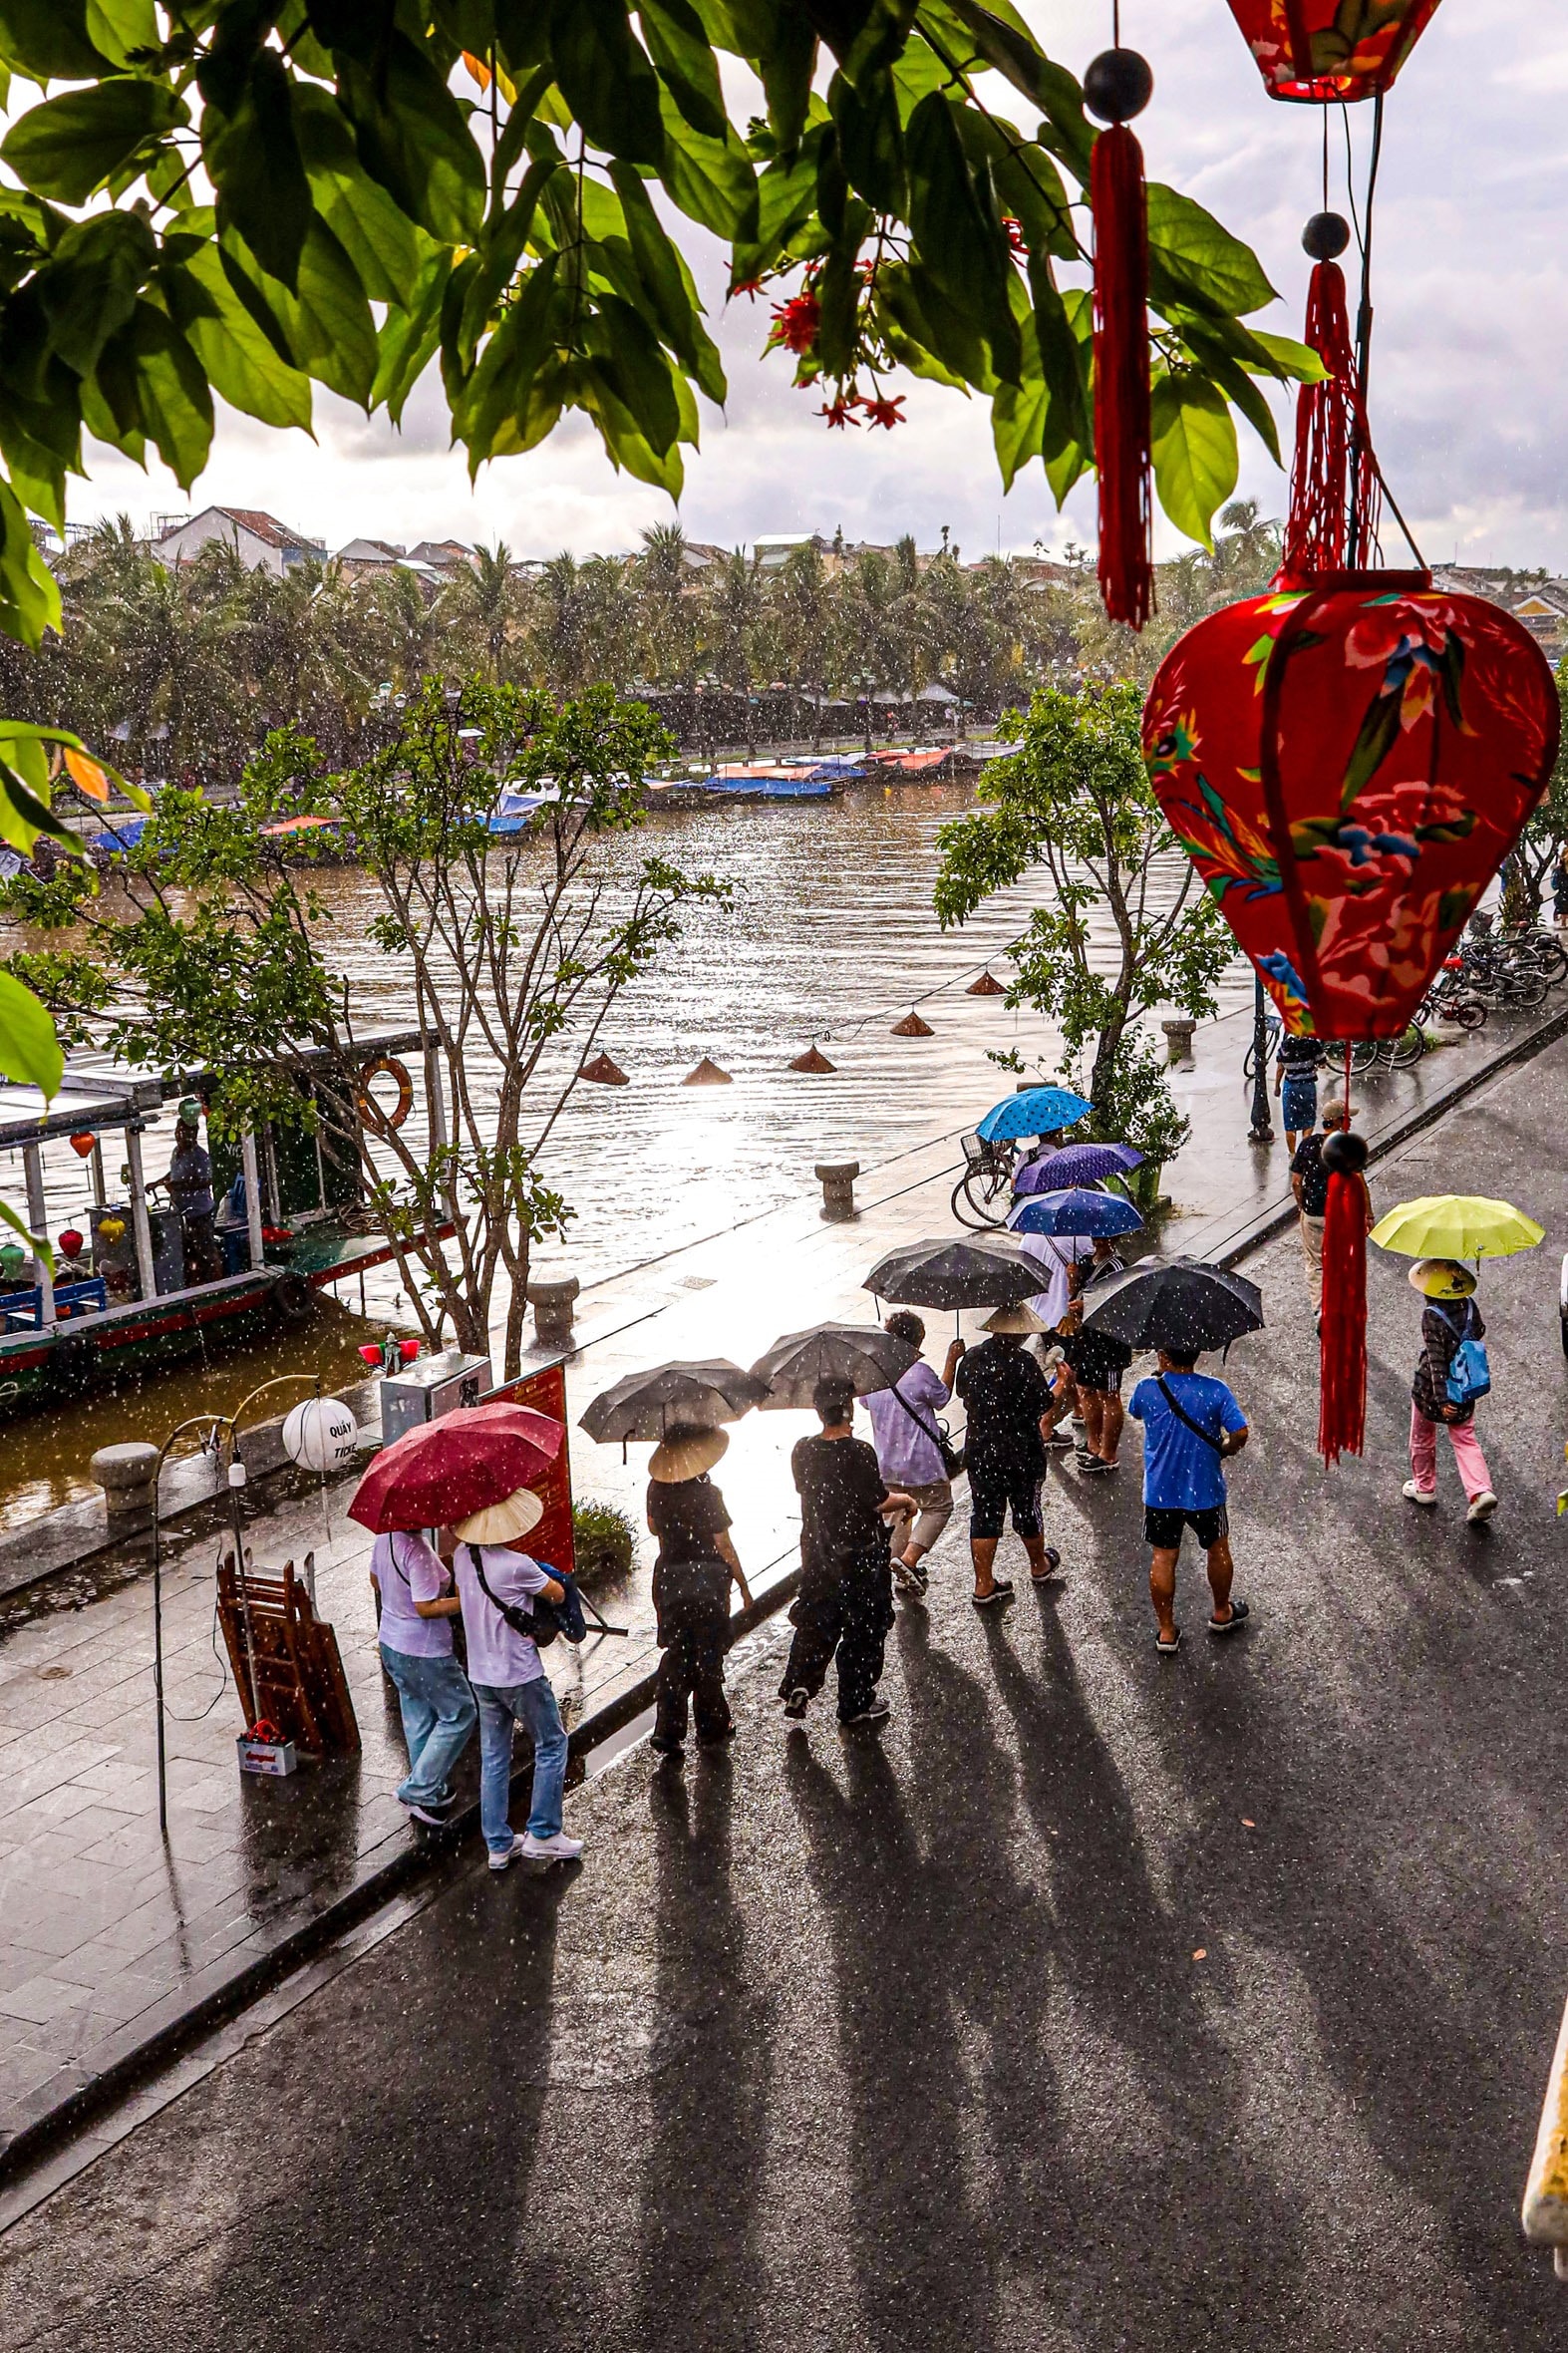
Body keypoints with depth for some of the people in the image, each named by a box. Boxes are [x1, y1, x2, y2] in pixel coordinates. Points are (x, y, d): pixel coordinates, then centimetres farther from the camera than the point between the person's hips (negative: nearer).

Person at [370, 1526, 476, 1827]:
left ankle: (434, 1793, 34)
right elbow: (425, 1608, -28)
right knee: (460, 1715, 8)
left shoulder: (385, 1537, -1)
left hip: (391, 1642, 9)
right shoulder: (416, 1551, -29)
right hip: (424, 1652, -9)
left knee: (418, 1719, 21)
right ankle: (418, 1790, 9)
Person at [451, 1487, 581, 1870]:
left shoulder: (461, 1557, -4)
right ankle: (542, 1835, 13)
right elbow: (558, 1594, -7)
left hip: (481, 1675, 6)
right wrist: (548, 1582, 13)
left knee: (493, 1759, 14)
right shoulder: (517, 1566, -23)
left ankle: (498, 1845, 21)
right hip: (521, 1675, -6)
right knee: (551, 1746, 12)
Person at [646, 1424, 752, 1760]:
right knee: (708, 1656, 10)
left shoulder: (656, 1488, -5)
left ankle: (667, 1732, 9)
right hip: (707, 1580, -4)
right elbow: (725, 1547, -13)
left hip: (669, 1577, 4)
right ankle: (712, 1729, 23)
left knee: (675, 1654, 14)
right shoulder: (707, 1493, -19)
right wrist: (743, 1585, -2)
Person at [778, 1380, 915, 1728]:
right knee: (865, 1628, 10)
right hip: (861, 1556, -5)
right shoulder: (859, 1452, -21)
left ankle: (798, 1686, 11)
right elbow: (879, 1501, -17)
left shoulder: (803, 1452, -5)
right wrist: (906, 1500, 5)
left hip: (817, 1553, 5)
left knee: (816, 1623, 19)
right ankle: (857, 1703, 17)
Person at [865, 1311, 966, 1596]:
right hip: (920, 1462, -6)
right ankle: (908, 1559, -5)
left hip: (886, 1463, 6)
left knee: (900, 1512, 22)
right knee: (938, 1507, 12)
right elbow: (942, 1397, -3)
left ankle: (904, 1576, 30)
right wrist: (952, 1361, 6)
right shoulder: (920, 1372, -22)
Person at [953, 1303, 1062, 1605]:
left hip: (978, 1452, 4)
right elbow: (1046, 1405, -13)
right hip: (1021, 1453, -4)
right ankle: (1039, 1566, 40)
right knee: (1027, 1510, 17)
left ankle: (983, 1584, 14)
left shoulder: (972, 1358, -4)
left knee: (983, 1515, 11)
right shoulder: (1023, 1364, -21)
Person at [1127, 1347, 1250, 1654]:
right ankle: (1222, 1614, 40)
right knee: (1218, 1549, 22)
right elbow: (1240, 1434, -20)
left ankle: (1166, 1632, 17)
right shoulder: (1215, 1391, -15)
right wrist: (1224, 1450, 1)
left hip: (1160, 1493, 0)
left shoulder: (1147, 1389, -12)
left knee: (1162, 1558, 11)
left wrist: (1159, 1374, 12)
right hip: (1205, 1490, 0)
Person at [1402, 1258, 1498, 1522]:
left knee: (1422, 1439, 18)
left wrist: (1441, 1399, -24)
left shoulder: (1431, 1316, -24)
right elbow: (1479, 1334, 8)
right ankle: (1481, 1491, -4)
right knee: (1465, 1440, 12)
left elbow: (1436, 1359, -25)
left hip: (1430, 1388, -4)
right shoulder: (1470, 1305, -9)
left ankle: (1424, 1488, 33)